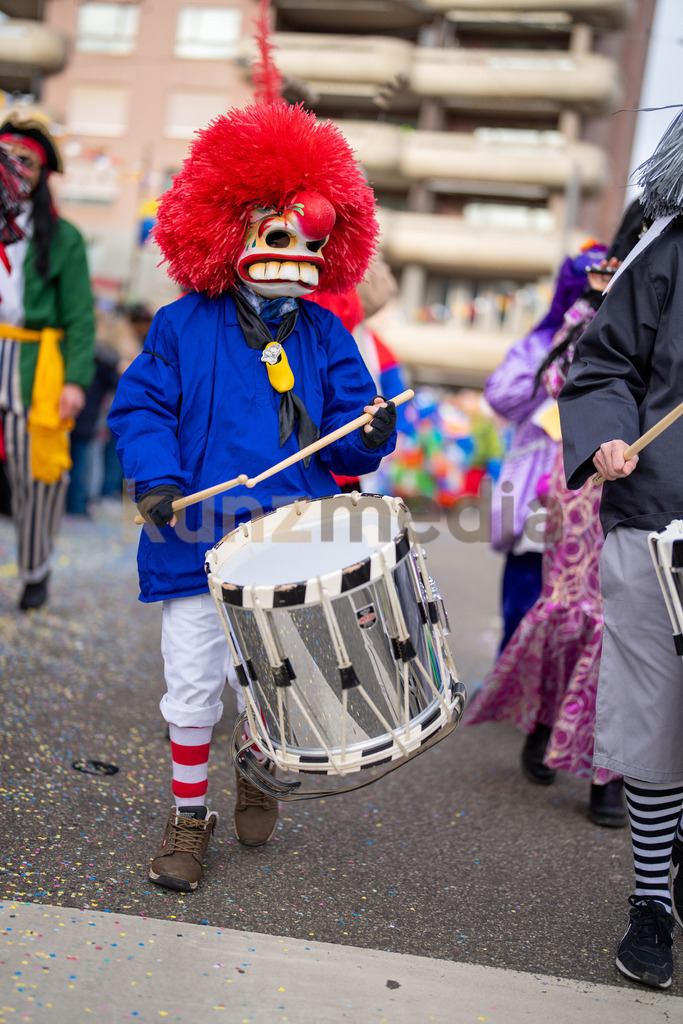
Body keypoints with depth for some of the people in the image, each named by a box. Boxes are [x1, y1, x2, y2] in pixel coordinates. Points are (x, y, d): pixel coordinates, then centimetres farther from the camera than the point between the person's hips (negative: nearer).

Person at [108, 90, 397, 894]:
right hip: (197, 540, -1)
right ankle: (189, 816, 26)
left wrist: (370, 432, -17)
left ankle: (259, 772, 41)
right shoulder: (184, 326, 1)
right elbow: (140, 406, 1)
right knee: (192, 687, 4)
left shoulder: (324, 336, 8)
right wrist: (155, 477, -14)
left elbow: (346, 433, 6)